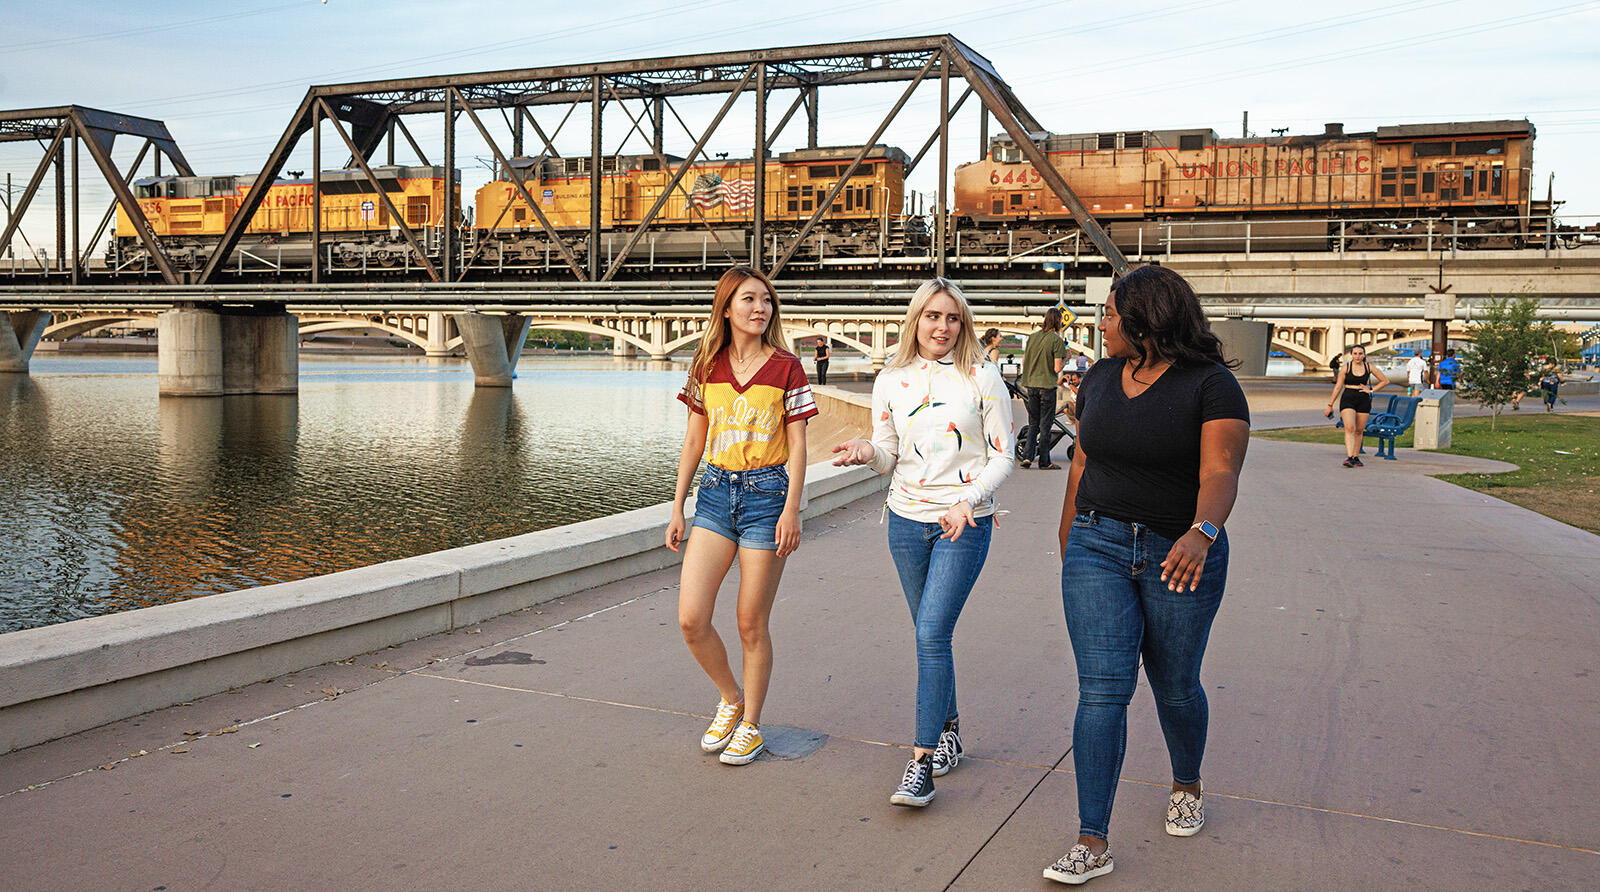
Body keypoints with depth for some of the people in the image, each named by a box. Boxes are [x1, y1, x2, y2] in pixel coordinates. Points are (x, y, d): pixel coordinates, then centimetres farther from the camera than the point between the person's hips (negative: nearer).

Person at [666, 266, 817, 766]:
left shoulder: (786, 368, -2)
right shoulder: (707, 367, 7)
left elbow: (797, 447, -2)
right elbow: (694, 442, 12)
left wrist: (791, 509, -11)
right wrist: (677, 509, 10)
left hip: (767, 492, -3)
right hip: (716, 492, 3)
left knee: (752, 624, 3)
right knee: (691, 619, -5)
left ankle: (750, 725, 22)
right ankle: (730, 699, 23)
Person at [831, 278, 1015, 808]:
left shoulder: (982, 378, -5)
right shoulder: (891, 381, 4)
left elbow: (1002, 456, -3)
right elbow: (889, 456, 10)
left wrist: (967, 501, -18)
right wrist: (867, 452, -14)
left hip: (965, 524, -4)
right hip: (907, 520, 4)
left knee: (932, 633, -13)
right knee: (931, 633, 13)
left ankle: (922, 760, -7)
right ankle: (949, 731, 33)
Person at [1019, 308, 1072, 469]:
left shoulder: (1032, 337, 6)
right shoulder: (1057, 340, -11)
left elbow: (1024, 362, 10)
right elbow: (1057, 368, -14)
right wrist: (1066, 358, 3)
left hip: (1030, 385, 5)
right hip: (1047, 386, -5)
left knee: (1033, 423, 14)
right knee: (1045, 425, 3)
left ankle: (1027, 456, 4)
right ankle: (1044, 461, 7)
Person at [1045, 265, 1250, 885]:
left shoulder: (1210, 385, -10)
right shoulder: (1100, 378, 7)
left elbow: (1220, 472, -22)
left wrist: (1201, 533, -40)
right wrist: (1068, 537, 22)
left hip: (1180, 554, -3)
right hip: (1099, 547, 3)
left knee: (1175, 686, 13)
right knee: (1102, 689, -6)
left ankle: (1186, 785, 44)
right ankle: (1093, 842, -2)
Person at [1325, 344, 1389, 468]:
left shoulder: (1369, 367, 4)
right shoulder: (1347, 367, 0)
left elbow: (1385, 381, 13)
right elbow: (1338, 387, 4)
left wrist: (1371, 390, 2)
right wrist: (1330, 405, 4)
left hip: (1363, 401, 2)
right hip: (1348, 399, -2)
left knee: (1359, 430, 6)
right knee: (1350, 428, -17)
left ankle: (1356, 457, 17)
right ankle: (1349, 457, -25)